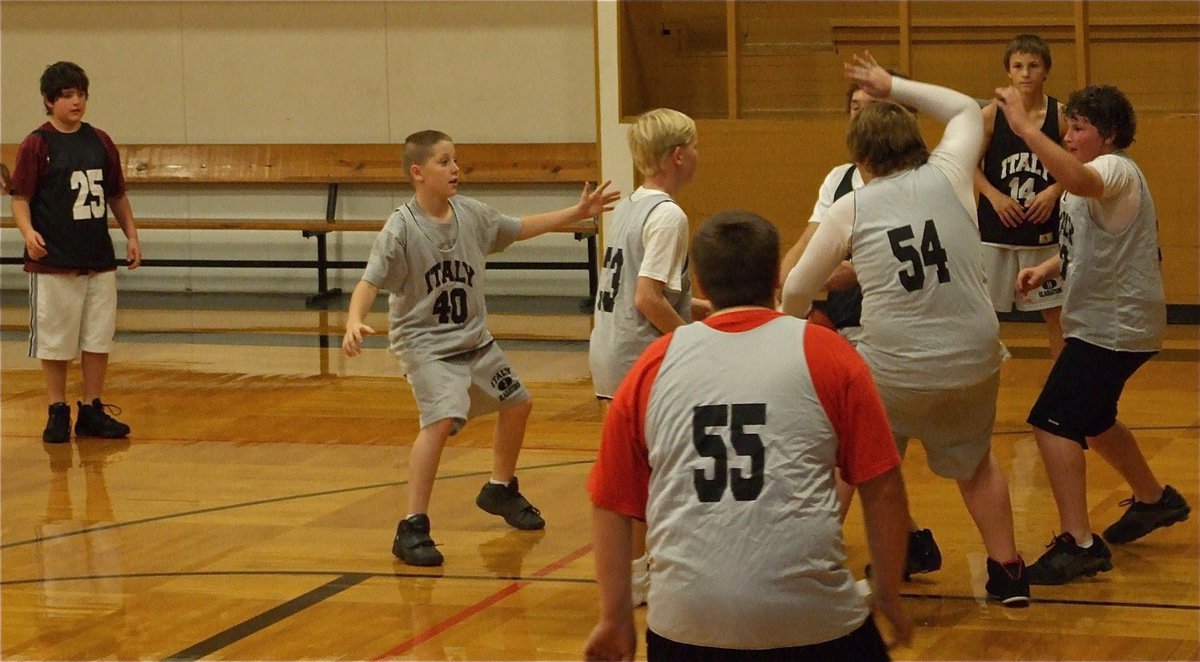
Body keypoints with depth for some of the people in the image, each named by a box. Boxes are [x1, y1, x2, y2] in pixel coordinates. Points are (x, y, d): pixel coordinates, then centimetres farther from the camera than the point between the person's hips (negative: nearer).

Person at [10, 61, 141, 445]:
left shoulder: (100, 142, 8)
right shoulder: (36, 145, -5)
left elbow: (117, 196, 17)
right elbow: (20, 198, -8)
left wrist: (131, 236, 9)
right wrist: (28, 232, -24)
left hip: (100, 258, 4)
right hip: (53, 261, -4)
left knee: (99, 339, 8)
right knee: (55, 341, 3)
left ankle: (92, 410, 18)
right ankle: (57, 412, 14)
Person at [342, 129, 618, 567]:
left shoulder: (471, 214, -1)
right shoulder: (401, 228, -19)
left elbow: (519, 228, 16)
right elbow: (370, 282, -24)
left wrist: (577, 213, 15)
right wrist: (355, 322, -43)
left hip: (474, 339, 8)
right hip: (425, 344, -8)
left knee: (517, 404, 19)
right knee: (441, 420, -28)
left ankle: (500, 490, 45)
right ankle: (412, 529, -22)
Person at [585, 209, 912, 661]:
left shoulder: (653, 366, 10)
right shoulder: (827, 355, 4)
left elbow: (611, 505, 12)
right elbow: (882, 489, 3)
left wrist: (614, 617, 21)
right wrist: (890, 597, 15)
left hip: (687, 622, 2)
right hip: (811, 617, -2)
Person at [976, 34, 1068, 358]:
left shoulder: (1060, 116, -4)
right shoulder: (991, 115, -5)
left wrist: (1054, 191, -13)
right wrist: (994, 196, -14)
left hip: (1044, 229, 0)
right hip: (996, 228, 0)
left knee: (1055, 312, 7)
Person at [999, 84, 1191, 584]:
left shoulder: (1117, 171, -19)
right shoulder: (1100, 178, 13)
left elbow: (1079, 181, -44)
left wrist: (1025, 127, -47)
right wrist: (1045, 270, 5)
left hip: (1116, 325, -11)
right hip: (1106, 320, 11)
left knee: (1054, 423, -17)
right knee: (1091, 420, 26)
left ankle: (1078, 543, -17)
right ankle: (1153, 499, 46)